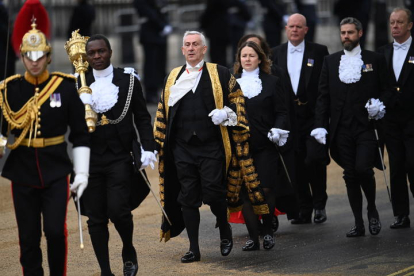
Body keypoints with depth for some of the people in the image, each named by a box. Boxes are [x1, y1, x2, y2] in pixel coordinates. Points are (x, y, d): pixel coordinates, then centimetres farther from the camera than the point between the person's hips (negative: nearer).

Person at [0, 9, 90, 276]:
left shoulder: (65, 87, -2)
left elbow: (80, 134, 2)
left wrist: (81, 172, -2)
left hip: (56, 174, -1)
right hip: (23, 174, 1)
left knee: (55, 231, -9)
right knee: (29, 238, 5)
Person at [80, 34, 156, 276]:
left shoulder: (128, 79, 3)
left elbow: (142, 118, 4)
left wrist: (148, 148, -7)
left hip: (120, 157, -2)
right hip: (91, 158, 2)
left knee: (118, 210, -13)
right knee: (96, 218, 3)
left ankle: (129, 251, 16)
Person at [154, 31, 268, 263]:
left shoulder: (220, 74, 4)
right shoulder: (173, 77, 13)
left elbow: (238, 100, 6)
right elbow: (163, 111, 17)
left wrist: (225, 113, -13)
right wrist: (159, 140, 12)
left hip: (212, 147, -3)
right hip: (182, 148, 3)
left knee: (213, 193, -9)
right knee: (188, 198, 3)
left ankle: (225, 231, 21)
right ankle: (194, 249, 10)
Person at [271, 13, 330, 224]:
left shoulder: (319, 51, 2)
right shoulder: (276, 53, 10)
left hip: (314, 117, -3)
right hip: (289, 118, 3)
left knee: (315, 160, -9)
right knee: (297, 165, 5)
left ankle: (319, 205, 11)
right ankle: (304, 210, 14)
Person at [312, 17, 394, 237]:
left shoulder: (375, 60, 7)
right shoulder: (330, 61, 12)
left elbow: (387, 90, 7)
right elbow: (323, 96, 9)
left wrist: (380, 105, -14)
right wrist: (320, 125, 0)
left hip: (367, 126, -3)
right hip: (342, 129, 3)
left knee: (363, 168, -18)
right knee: (350, 176, 4)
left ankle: (372, 209, 8)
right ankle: (359, 224, 12)